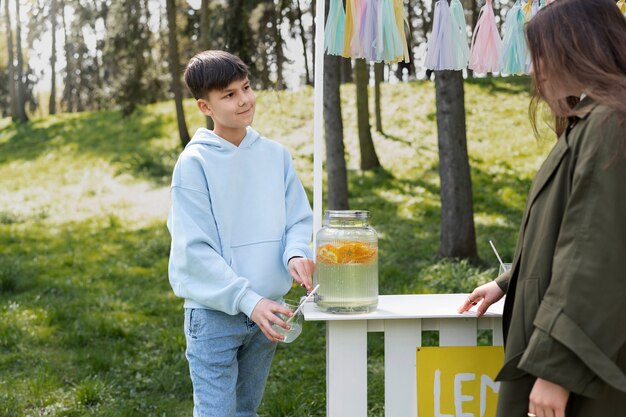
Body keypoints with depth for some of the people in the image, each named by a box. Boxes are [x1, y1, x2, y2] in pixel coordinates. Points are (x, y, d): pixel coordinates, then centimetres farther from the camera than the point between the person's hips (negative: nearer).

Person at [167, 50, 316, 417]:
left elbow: (299, 219, 7)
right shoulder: (194, 163, -11)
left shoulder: (276, 155, 4)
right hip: (215, 314, -5)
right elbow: (195, 250, -14)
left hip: (267, 312, 5)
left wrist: (296, 254, -17)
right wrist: (249, 300, -21)